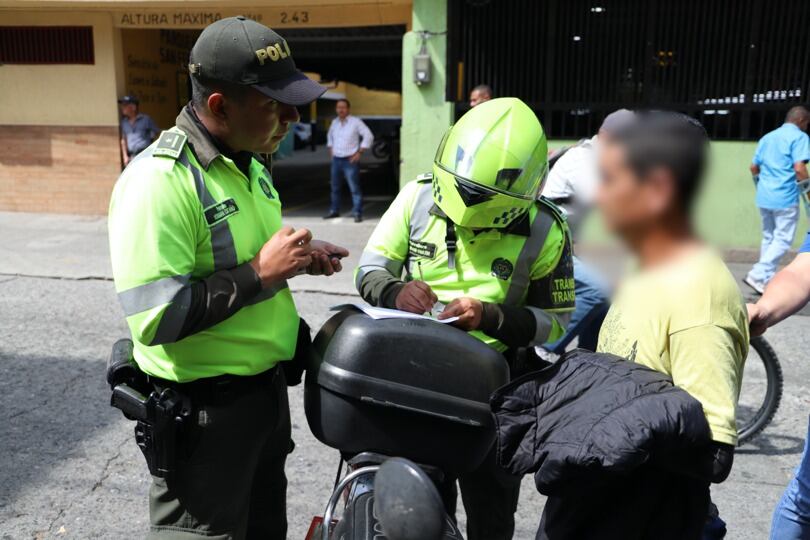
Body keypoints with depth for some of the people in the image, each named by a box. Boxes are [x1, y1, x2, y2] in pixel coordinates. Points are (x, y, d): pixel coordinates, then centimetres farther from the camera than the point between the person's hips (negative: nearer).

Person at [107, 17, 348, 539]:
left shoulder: (248, 162, 6)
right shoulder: (159, 181, -24)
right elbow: (155, 318, -29)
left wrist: (296, 256, 1)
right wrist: (261, 273, -25)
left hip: (268, 387, 9)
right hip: (205, 409, -9)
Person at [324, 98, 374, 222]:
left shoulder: (355, 122, -6)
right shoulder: (334, 122, 11)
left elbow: (369, 136, -9)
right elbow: (330, 136, 30)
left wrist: (359, 153, -11)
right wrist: (331, 149, 17)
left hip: (350, 160, -6)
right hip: (336, 160, 6)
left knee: (354, 188, -8)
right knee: (335, 187, 12)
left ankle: (357, 213, -6)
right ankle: (334, 211, 24)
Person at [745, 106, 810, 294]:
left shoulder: (767, 137, 16)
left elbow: (754, 167, 17)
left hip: (764, 197, 7)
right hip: (785, 198, -7)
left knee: (769, 238, 15)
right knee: (782, 240, -1)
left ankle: (767, 280, 19)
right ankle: (757, 275, -11)